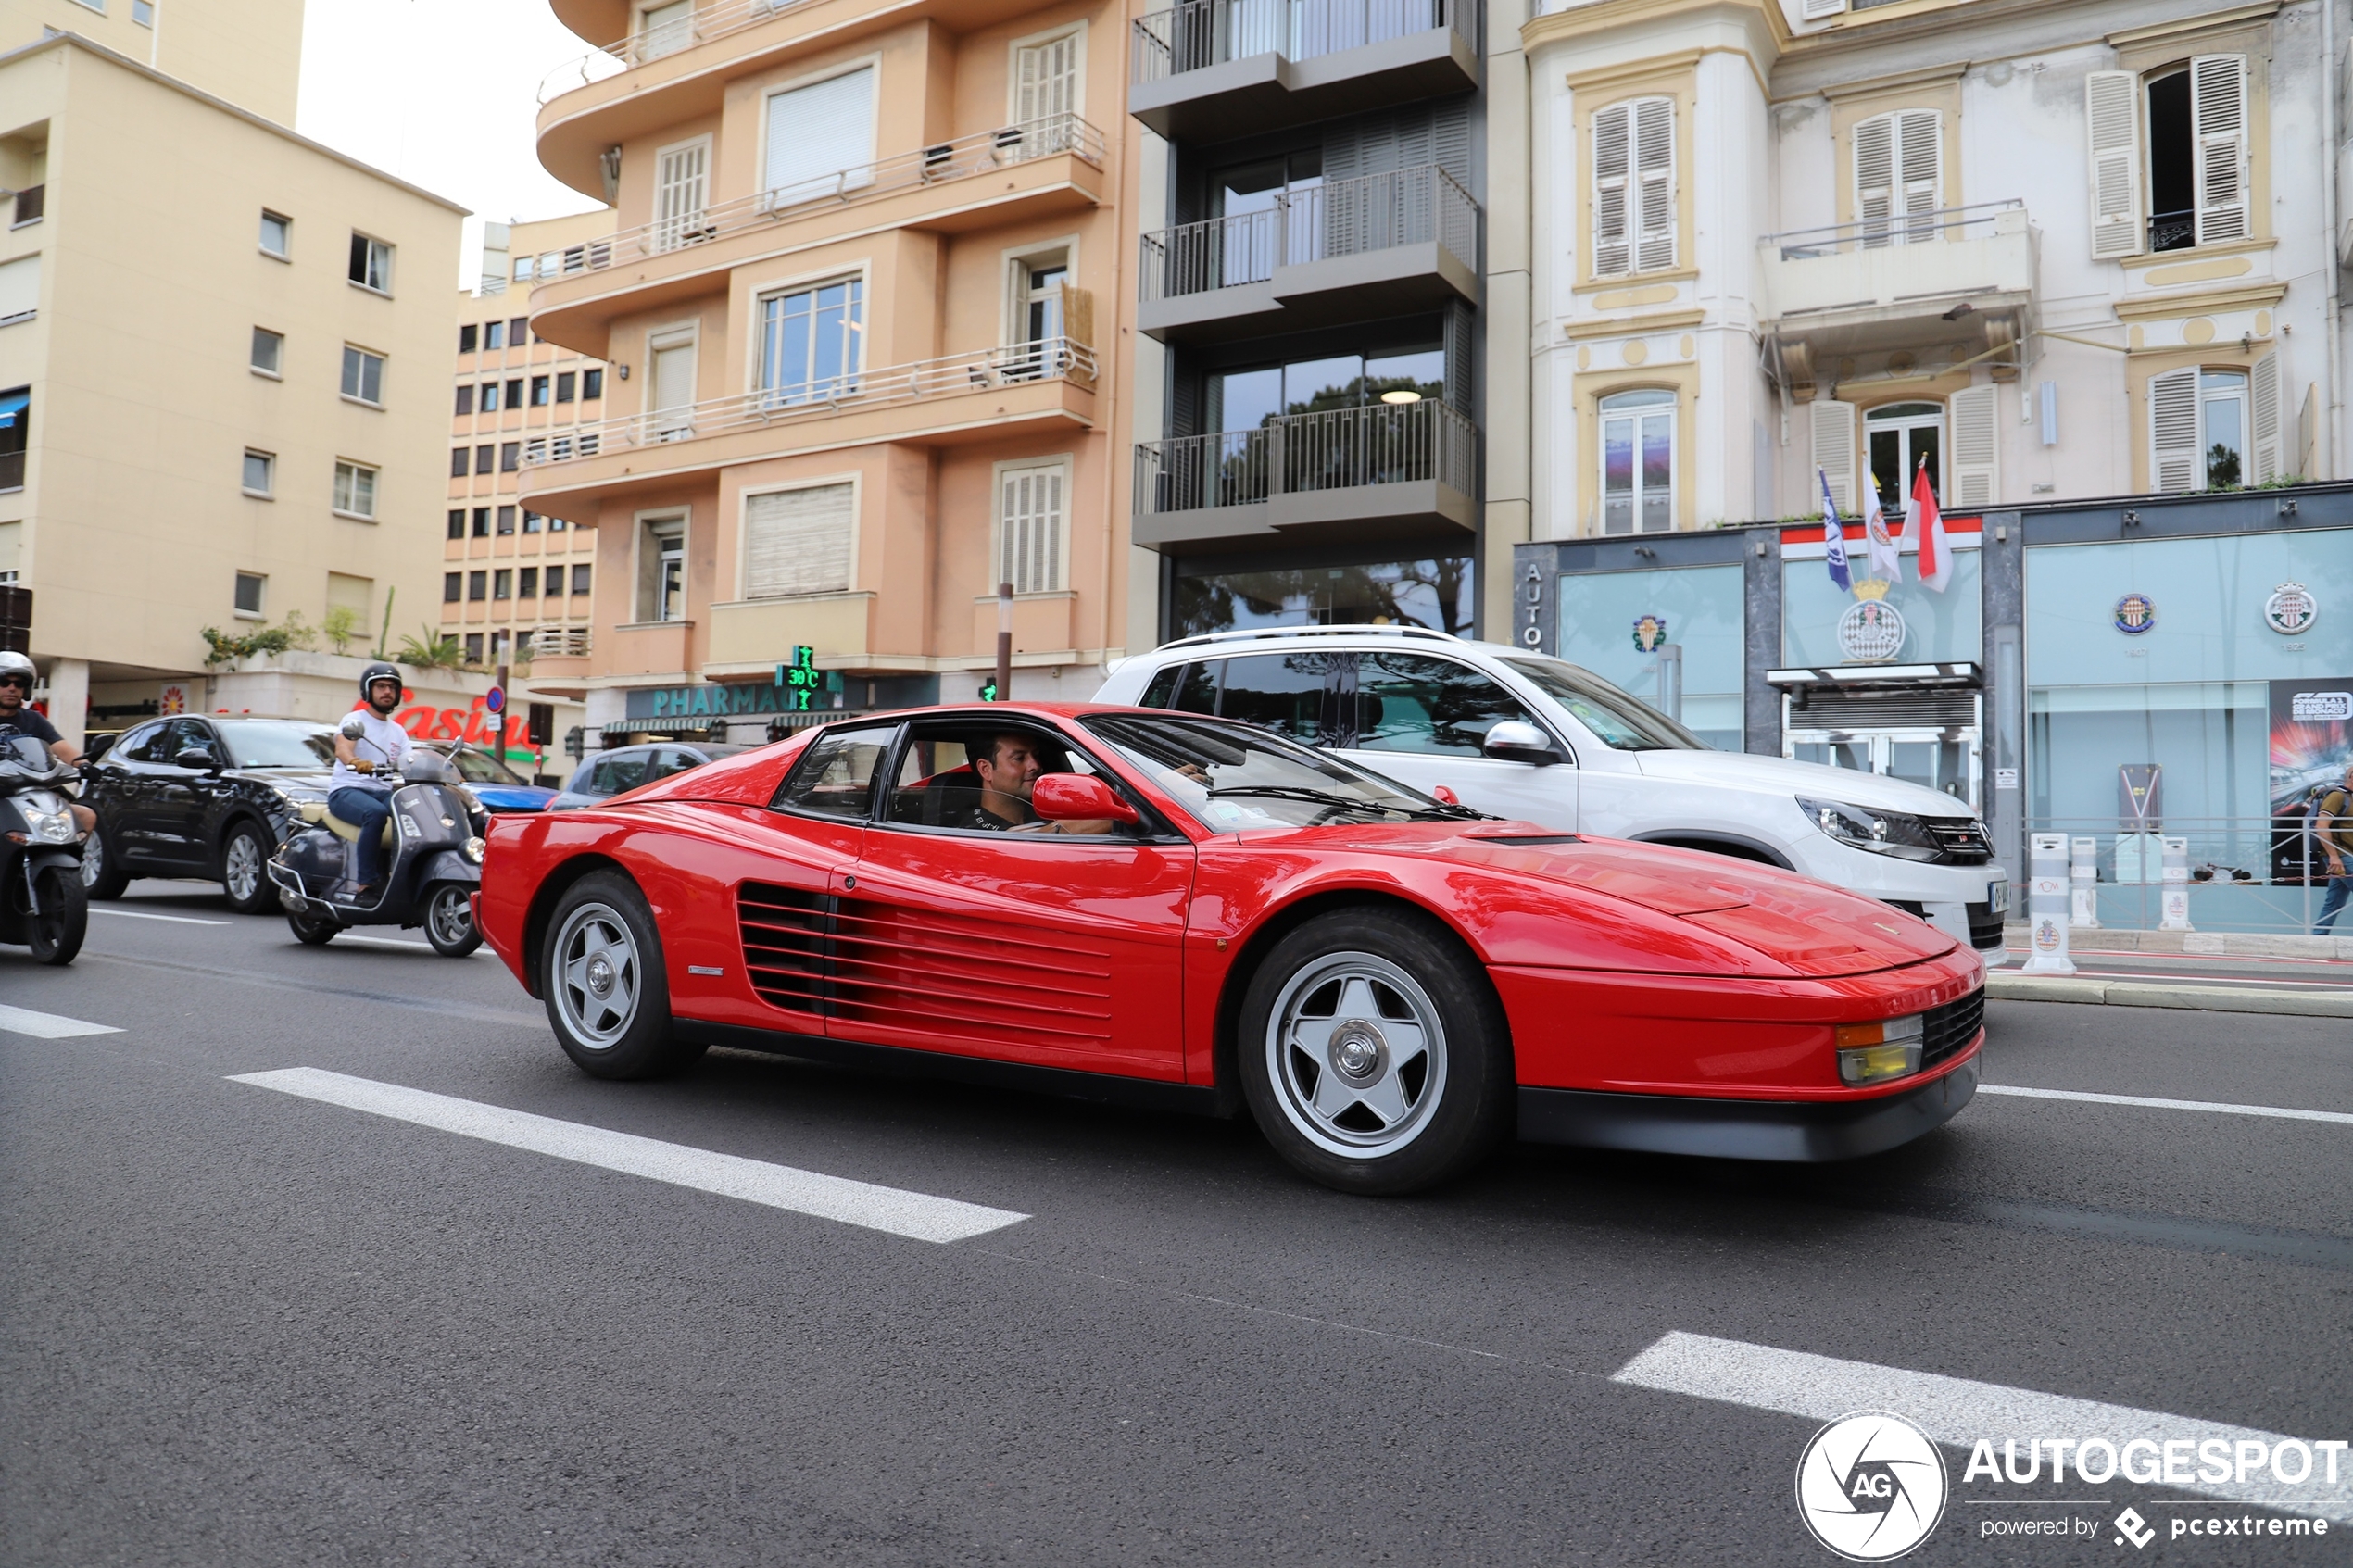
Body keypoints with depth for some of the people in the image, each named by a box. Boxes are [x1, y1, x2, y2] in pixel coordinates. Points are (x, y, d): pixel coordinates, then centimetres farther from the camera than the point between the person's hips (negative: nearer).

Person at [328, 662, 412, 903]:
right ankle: (365, 884, -36)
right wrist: (354, 762, -40)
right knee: (376, 813, -37)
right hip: (347, 790, -5)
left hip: (383, 791, 5)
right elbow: (342, 748, -16)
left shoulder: (399, 732, 22)